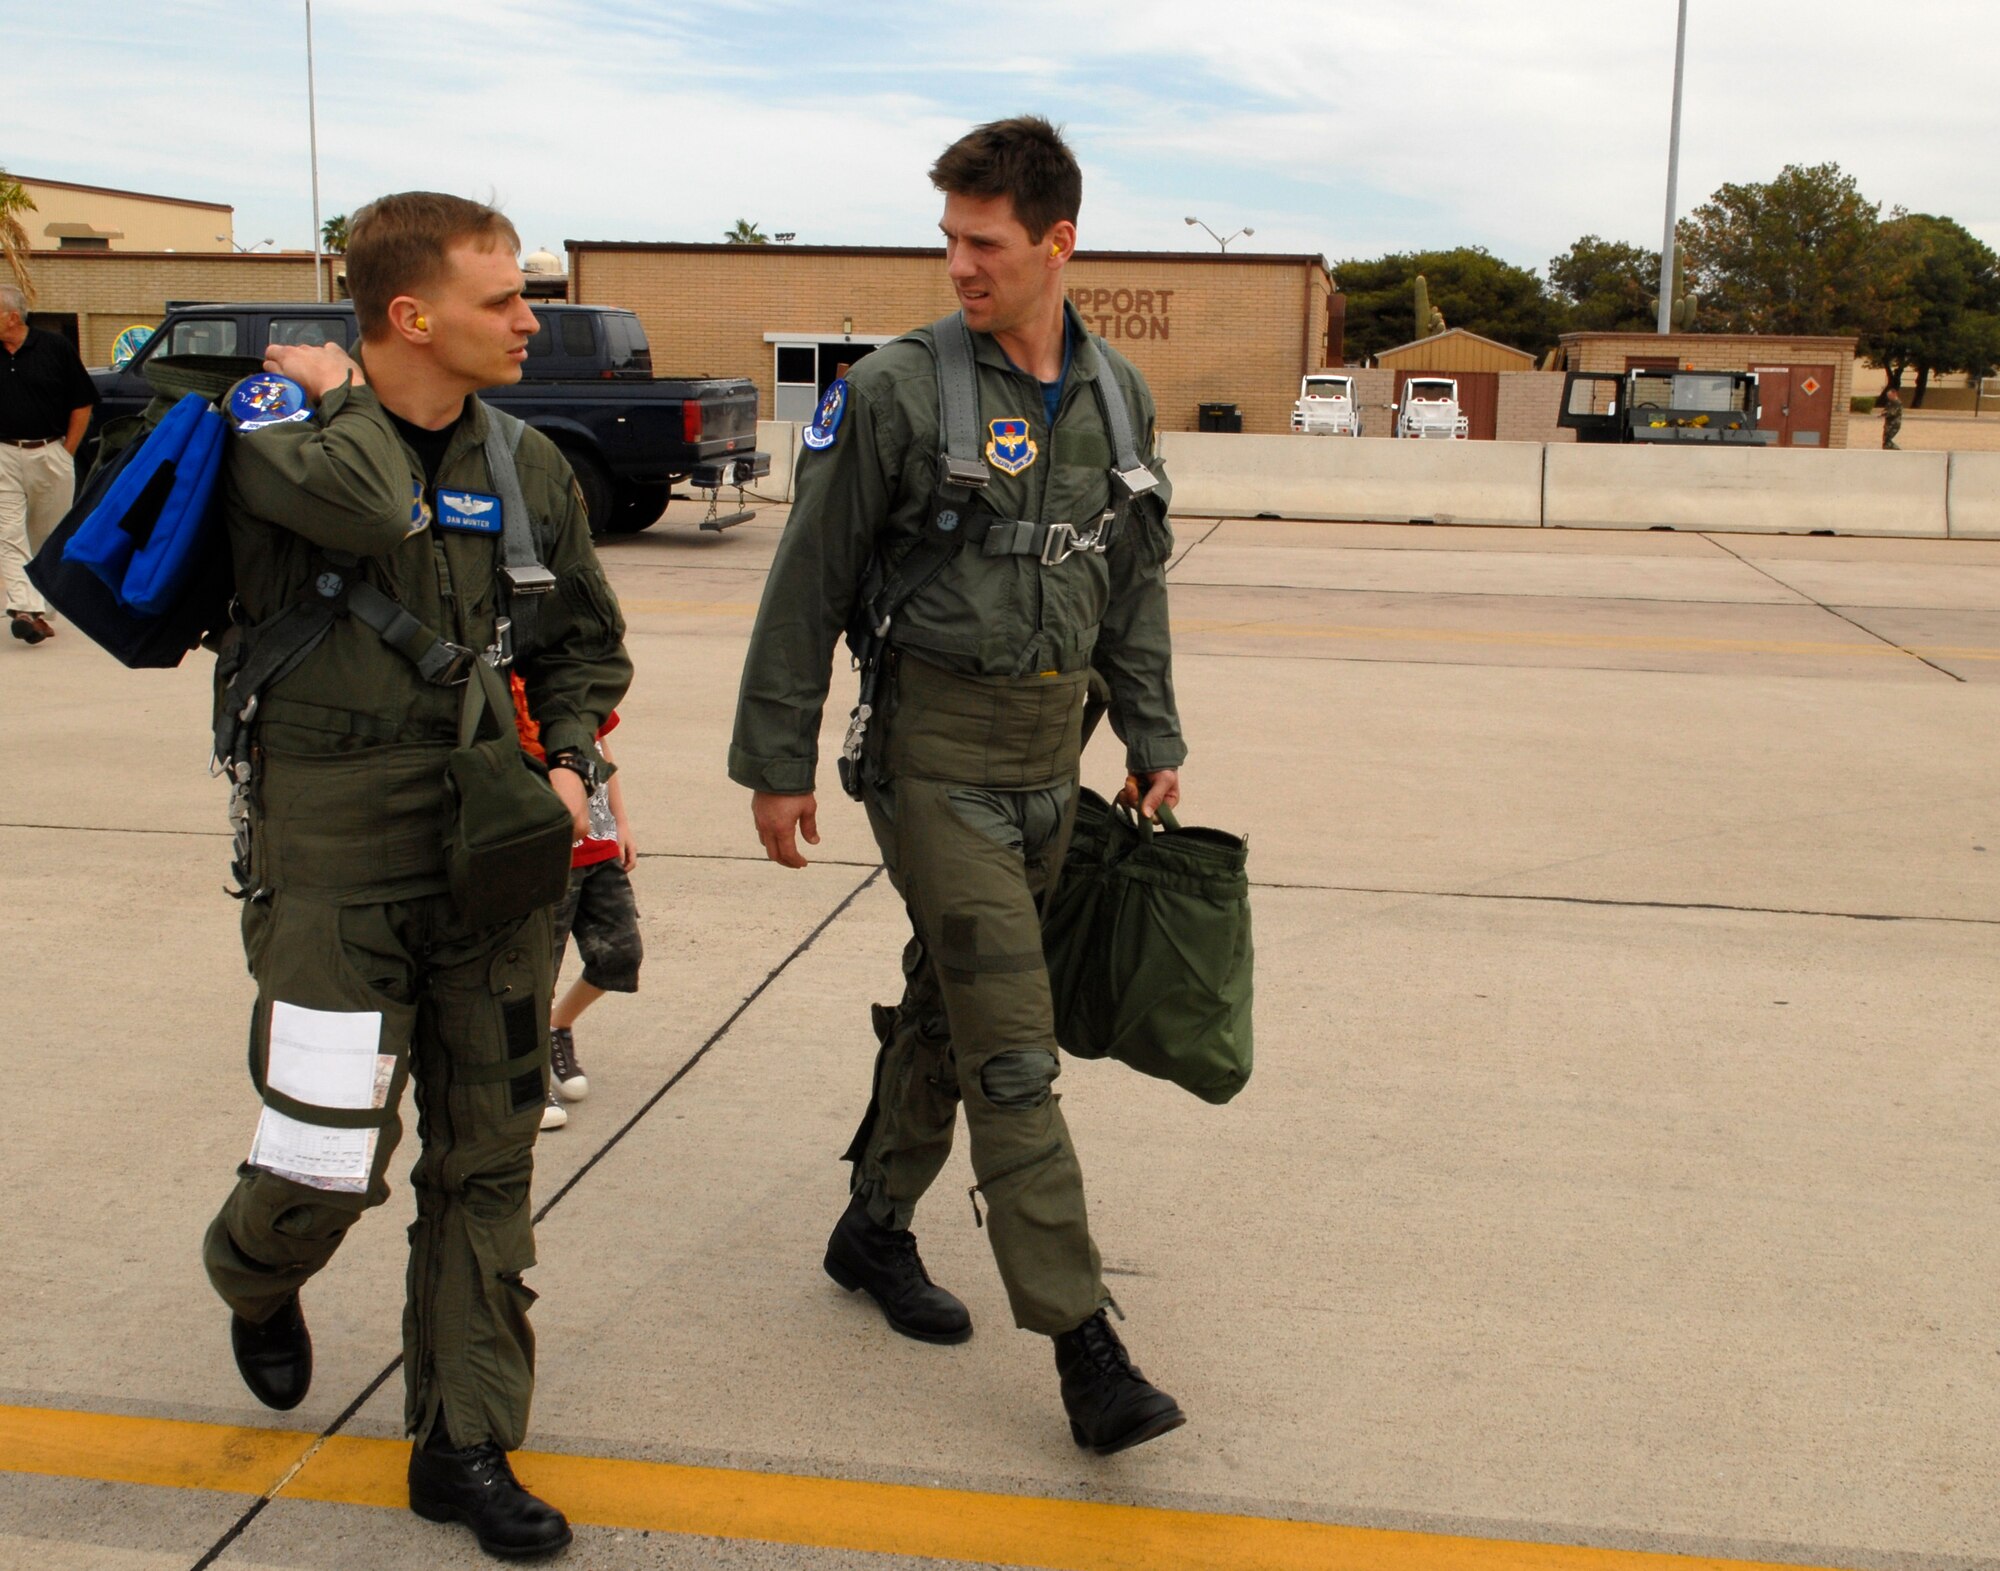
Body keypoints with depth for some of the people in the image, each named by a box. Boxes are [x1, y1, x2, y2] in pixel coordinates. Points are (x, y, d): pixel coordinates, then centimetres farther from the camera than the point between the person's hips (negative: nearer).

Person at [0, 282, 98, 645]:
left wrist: (66, 452, 2)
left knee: (48, 538, 9)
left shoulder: (55, 347, -3)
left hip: (51, 455, 0)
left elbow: (83, 402, 4)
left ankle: (40, 606, 23)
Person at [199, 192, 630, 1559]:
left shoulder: (529, 467, 6)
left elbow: (585, 644, 17)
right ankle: (255, 1278, 33)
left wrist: (567, 759, 0)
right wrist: (337, 396, -12)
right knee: (331, 1161, -6)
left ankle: (465, 1446, 24)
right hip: (332, 847, -4)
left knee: (488, 1157, 8)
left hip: (488, 843, 4)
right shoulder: (276, 420, -8)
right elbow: (367, 504, -31)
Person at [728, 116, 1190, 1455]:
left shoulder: (1118, 394, 7)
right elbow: (809, 586, -6)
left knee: (948, 1001, 17)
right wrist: (778, 761, -5)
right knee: (1012, 1042, -8)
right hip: (938, 746, -6)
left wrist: (1154, 740, 14)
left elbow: (1136, 581, 16)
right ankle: (1085, 1344, -5)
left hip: (1051, 742, 6)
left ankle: (876, 1229, 36)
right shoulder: (900, 390, -10)